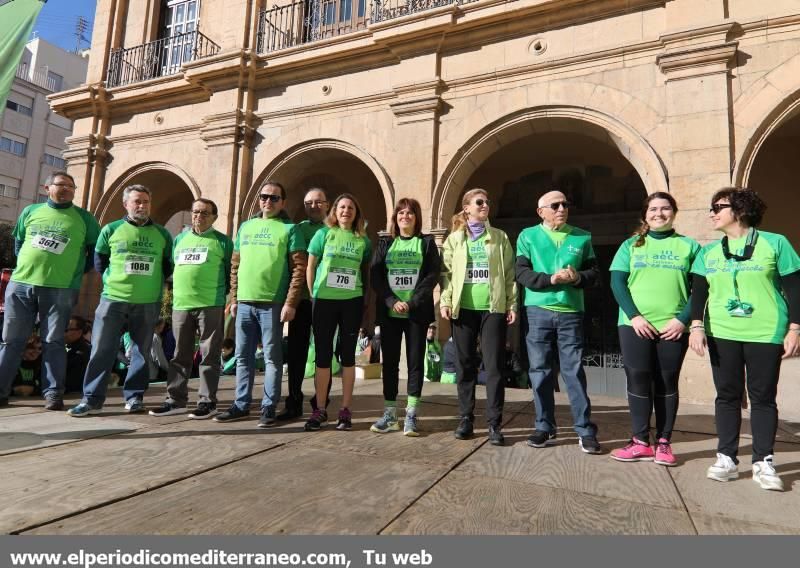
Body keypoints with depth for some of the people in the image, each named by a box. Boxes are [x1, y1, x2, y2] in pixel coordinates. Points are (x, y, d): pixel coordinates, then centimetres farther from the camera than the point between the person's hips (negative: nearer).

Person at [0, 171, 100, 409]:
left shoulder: (84, 218, 5)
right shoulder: (30, 211, 12)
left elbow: (97, 249, 8)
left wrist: (78, 272, 4)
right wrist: (27, 266, 11)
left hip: (60, 289, -2)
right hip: (20, 284, 3)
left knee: (53, 342, 1)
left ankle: (53, 393, 6)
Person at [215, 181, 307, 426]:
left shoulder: (289, 229, 0)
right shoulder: (245, 227, 16)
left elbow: (299, 269, -7)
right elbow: (236, 265, 18)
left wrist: (290, 303, -14)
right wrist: (234, 297, 12)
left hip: (272, 303, -5)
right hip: (244, 302, 5)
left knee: (272, 357, 1)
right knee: (243, 356, 11)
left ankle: (269, 408, 10)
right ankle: (241, 405, 22)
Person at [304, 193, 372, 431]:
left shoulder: (363, 240, 7)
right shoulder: (324, 234, 3)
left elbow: (366, 271, 13)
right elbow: (310, 266, 4)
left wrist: (364, 297, 5)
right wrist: (313, 294, 1)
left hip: (352, 302, 1)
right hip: (324, 300, -1)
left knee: (348, 354, 5)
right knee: (323, 354, 3)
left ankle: (345, 410, 14)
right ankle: (320, 410, 13)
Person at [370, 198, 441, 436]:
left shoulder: (427, 242, 7)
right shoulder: (385, 243, 12)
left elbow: (433, 275, -3)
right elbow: (375, 276, 2)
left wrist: (412, 303, -14)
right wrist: (392, 301, -12)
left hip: (417, 312, -2)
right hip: (389, 312, 2)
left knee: (415, 361, 0)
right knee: (390, 361, 4)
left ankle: (411, 415, 7)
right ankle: (389, 414, 13)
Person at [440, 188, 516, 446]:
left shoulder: (500, 238, 11)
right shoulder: (454, 239, 10)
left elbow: (509, 273, 7)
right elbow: (446, 272, 5)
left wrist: (512, 304, 0)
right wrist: (445, 301, -6)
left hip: (493, 308, 0)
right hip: (463, 308, 1)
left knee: (494, 366, -2)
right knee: (465, 366, 6)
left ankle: (495, 424, 5)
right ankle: (466, 418, 17)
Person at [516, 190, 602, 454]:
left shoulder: (582, 237, 12)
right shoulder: (528, 236, 7)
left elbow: (594, 272, 11)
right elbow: (522, 273, -2)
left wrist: (578, 277, -11)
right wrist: (551, 279, -16)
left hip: (571, 313, 0)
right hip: (537, 311, 0)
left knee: (574, 371, 0)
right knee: (540, 371, 5)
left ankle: (585, 430, 11)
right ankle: (545, 427, 17)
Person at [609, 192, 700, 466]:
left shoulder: (689, 246, 9)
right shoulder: (631, 245, 10)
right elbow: (617, 282, 1)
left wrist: (683, 319, -9)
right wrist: (634, 316, -11)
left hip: (673, 327, 0)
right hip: (635, 325, 0)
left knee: (667, 383, 5)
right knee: (638, 380, -2)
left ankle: (664, 442, 15)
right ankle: (641, 442, 8)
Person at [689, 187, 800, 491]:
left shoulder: (775, 243, 1)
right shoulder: (708, 252, 10)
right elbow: (698, 292, 7)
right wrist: (696, 326, -5)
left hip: (765, 334, -2)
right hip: (722, 334, 3)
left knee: (763, 397, 4)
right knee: (727, 395, 6)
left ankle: (763, 463, 13)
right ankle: (726, 458, 13)